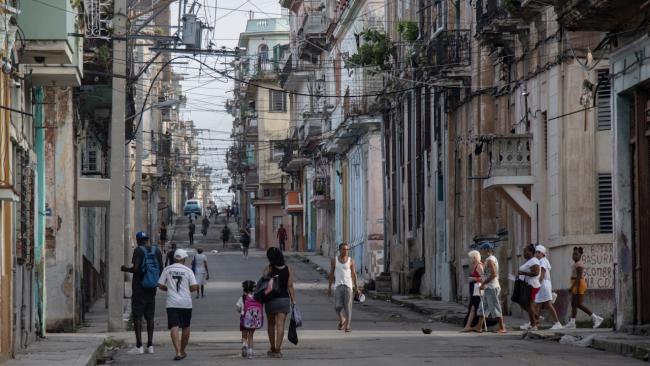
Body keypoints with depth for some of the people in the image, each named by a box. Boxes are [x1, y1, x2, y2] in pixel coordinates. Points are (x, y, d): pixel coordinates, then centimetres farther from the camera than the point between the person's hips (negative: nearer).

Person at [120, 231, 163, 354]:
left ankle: (139, 346, -9)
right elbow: (161, 269, 4)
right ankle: (150, 345, 8)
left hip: (139, 287, -5)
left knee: (137, 316, -3)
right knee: (150, 316, 10)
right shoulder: (157, 251, 5)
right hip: (151, 288, 5)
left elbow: (135, 269, -19)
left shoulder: (138, 250, -11)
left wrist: (125, 269, -1)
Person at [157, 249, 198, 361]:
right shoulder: (188, 271, -1)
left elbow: (160, 285, 3)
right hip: (186, 303, 0)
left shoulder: (167, 270, 3)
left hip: (172, 303, 0)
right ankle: (182, 351, 28)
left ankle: (178, 352, -24)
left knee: (174, 327, -9)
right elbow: (194, 287, -7)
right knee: (186, 327, 18)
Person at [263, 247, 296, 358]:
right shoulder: (287, 269, 1)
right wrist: (293, 300, 8)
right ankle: (277, 350, -6)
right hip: (284, 299, 1)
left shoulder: (268, 269, -8)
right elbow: (290, 286, 1)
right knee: (280, 325, 0)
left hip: (271, 299, -1)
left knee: (271, 324, 15)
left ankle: (273, 348, 21)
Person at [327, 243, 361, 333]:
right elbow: (331, 274, 10)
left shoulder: (351, 261, 4)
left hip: (348, 285, 0)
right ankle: (341, 320, 21)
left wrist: (356, 287, 1)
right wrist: (329, 287, 7)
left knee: (348, 306, -6)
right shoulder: (334, 260, 6)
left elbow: (353, 274, 6)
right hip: (338, 285, 0)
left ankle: (347, 325, -1)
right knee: (337, 306, -7)